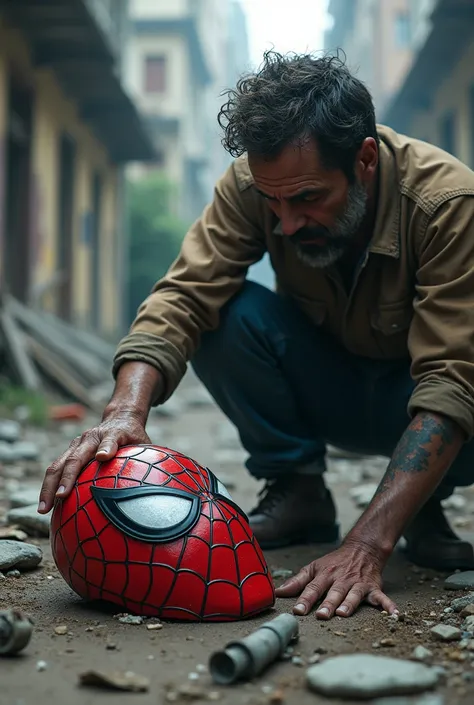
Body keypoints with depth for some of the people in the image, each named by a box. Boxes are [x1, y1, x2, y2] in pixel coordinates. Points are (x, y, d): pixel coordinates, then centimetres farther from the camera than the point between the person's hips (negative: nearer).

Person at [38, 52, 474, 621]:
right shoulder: (253, 182, -21)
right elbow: (183, 299, -27)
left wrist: (367, 544, -47)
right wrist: (126, 411, -47)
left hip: (408, 402, -2)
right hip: (320, 394, 2)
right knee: (223, 314, -27)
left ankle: (426, 503, -2)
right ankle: (296, 491, -7)